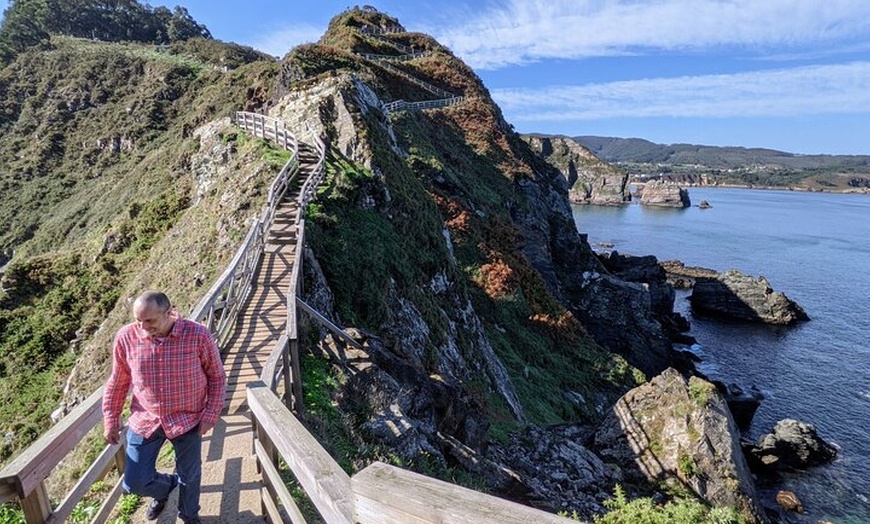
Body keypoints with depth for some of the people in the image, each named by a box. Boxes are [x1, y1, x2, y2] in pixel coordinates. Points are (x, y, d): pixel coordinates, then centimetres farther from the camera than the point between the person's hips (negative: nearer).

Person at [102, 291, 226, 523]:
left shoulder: (198, 336, -20)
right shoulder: (126, 337, -12)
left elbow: (217, 377, -7)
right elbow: (118, 382, 4)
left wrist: (211, 415, -9)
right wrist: (111, 419, 8)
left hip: (187, 419, -2)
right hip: (145, 420, 2)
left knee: (189, 476, 16)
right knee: (135, 482, 8)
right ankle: (165, 487, 45)